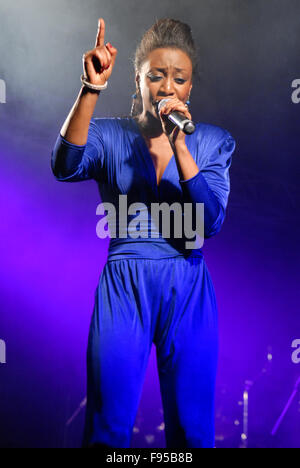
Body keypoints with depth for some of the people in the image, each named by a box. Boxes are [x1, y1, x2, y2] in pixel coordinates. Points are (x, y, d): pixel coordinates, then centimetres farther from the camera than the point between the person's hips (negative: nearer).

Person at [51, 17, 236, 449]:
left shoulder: (213, 141, 4)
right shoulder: (108, 135, 2)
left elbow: (211, 222, -10)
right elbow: (66, 167, -20)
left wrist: (179, 145, -19)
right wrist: (92, 89, -29)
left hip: (189, 291, 1)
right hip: (123, 288, -1)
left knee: (192, 429, 11)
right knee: (108, 428, 7)